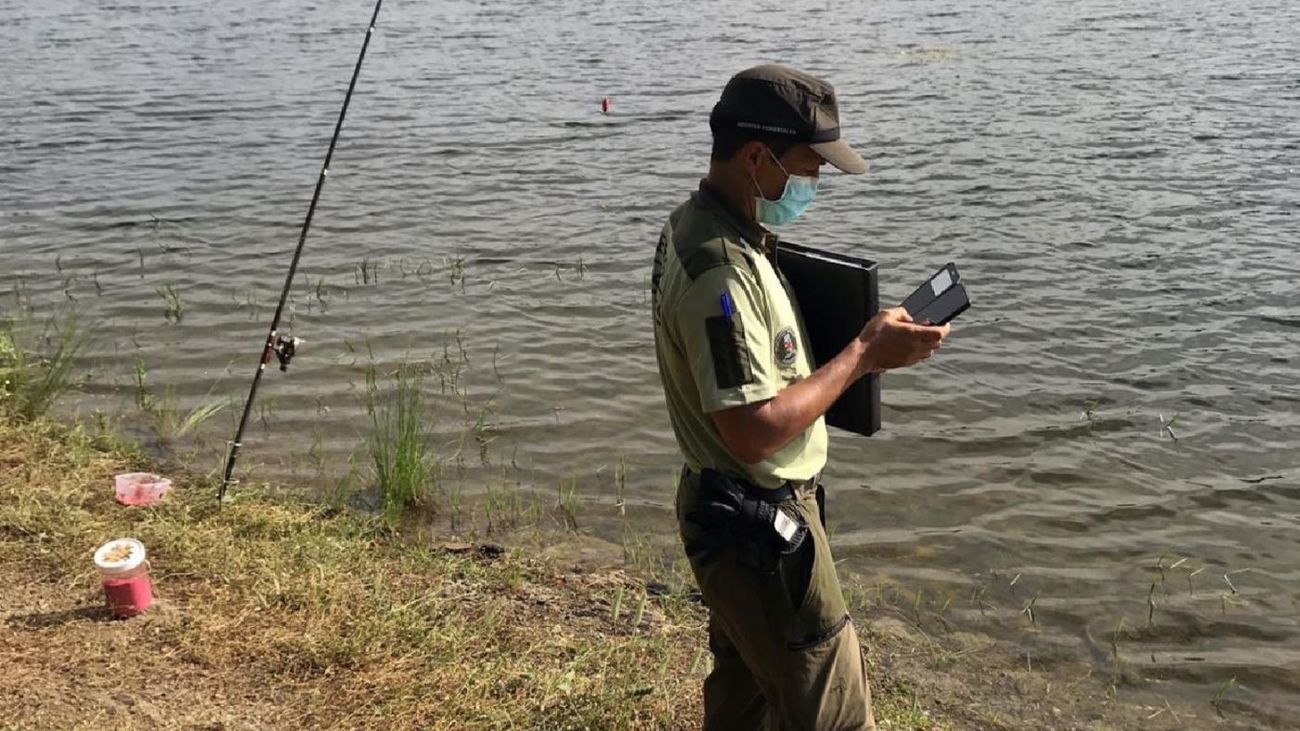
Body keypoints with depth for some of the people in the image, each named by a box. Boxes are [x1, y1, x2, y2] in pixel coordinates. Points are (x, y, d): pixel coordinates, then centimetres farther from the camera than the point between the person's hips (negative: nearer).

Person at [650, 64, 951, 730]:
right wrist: (863, 355, -21)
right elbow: (755, 429, -30)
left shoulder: (696, 224, 4)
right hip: (760, 525, -10)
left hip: (736, 511, 10)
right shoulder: (720, 270, -28)